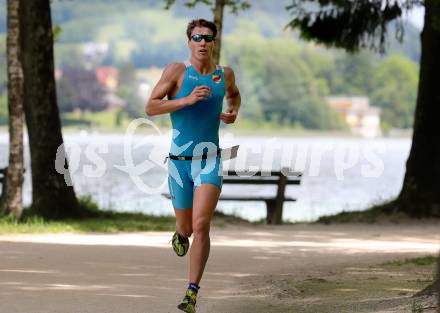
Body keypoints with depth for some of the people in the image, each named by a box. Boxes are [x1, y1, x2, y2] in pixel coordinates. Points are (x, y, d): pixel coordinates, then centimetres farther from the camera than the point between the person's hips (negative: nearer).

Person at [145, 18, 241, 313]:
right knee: (187, 227, 13)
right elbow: (150, 107, -11)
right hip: (180, 162, 0)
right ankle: (181, 234, 54)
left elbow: (234, 93, 30)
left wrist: (233, 111, 8)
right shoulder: (177, 70, -6)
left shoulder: (225, 74, 5)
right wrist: (187, 100, -22)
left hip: (209, 161, 0)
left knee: (201, 226, -18)